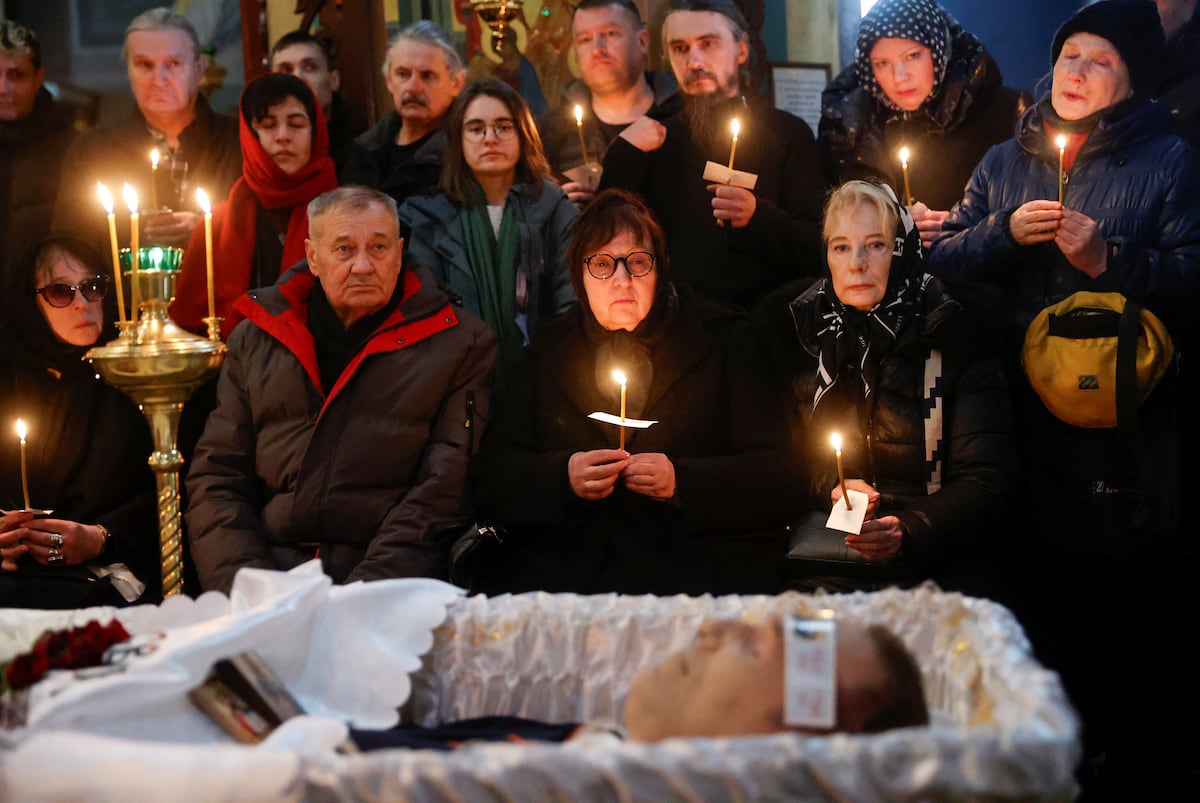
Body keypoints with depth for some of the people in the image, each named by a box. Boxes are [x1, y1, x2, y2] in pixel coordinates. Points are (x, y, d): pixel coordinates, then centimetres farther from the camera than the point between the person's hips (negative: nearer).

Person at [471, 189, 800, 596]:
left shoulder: (722, 344, 7)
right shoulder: (549, 351, 16)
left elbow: (777, 476, 0)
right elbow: (491, 475, 9)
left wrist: (681, 480, -14)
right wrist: (562, 476, -10)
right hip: (560, 572, 3)